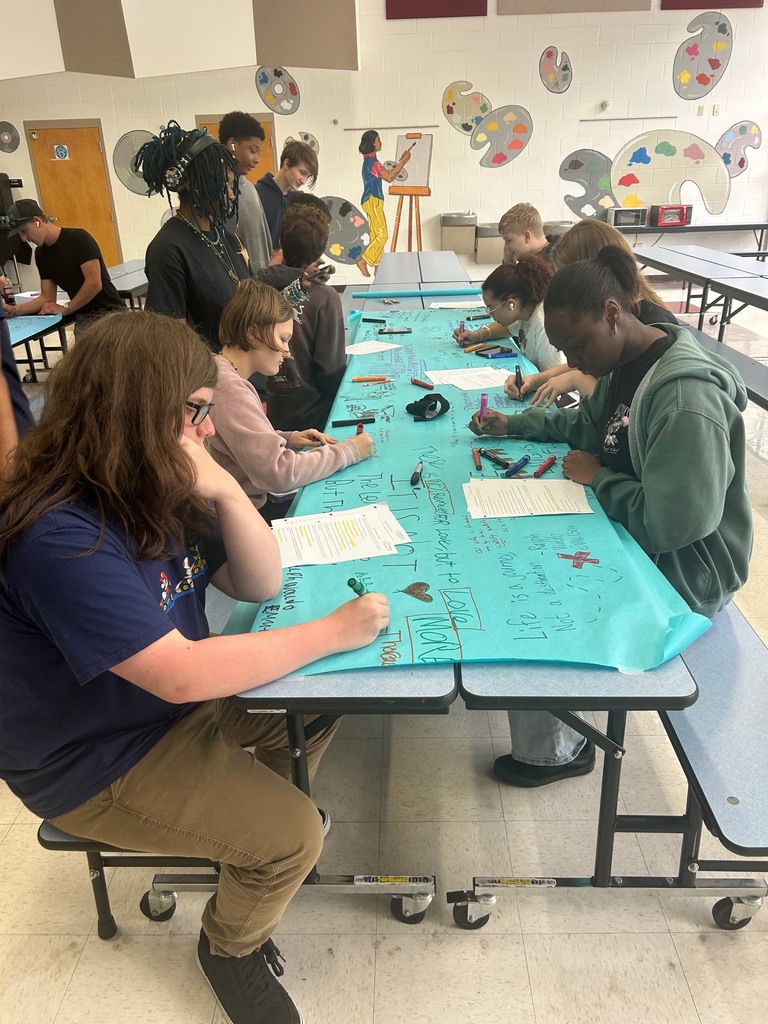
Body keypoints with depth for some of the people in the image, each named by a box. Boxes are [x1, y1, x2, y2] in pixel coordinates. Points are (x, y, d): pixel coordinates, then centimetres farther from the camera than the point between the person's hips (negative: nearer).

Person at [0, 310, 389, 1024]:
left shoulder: (155, 488, -6)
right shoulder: (60, 535, -32)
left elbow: (259, 585, -5)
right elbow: (179, 674, -36)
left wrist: (225, 491, -23)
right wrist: (333, 632, -29)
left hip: (180, 698, 8)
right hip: (95, 764, -8)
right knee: (292, 836, -12)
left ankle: (261, 802, 30)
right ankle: (229, 948, 20)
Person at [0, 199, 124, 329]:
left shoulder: (78, 238, -8)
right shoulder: (41, 254, 13)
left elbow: (94, 284, -15)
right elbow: (47, 297, 14)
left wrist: (65, 309, -7)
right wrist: (14, 310, 0)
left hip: (110, 311, -6)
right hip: (82, 317, 6)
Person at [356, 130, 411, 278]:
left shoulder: (370, 160, 17)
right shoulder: (371, 161, -14)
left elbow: (388, 176, 20)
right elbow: (389, 177, -18)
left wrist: (401, 162, 15)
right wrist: (403, 161, -12)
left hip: (373, 201, 10)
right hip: (373, 201, -10)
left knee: (376, 236, 8)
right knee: (382, 235, -11)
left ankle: (377, 266, 9)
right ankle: (363, 261, -10)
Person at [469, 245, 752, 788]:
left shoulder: (687, 397, -29)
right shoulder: (624, 365, 1)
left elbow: (673, 521, -33)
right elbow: (587, 424, 19)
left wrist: (597, 478, -18)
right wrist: (513, 423, 7)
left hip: (682, 573, -9)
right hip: (632, 537, 9)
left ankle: (552, 752, 16)